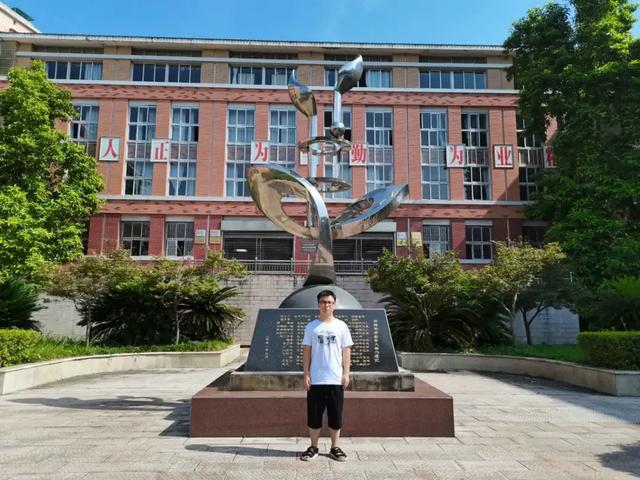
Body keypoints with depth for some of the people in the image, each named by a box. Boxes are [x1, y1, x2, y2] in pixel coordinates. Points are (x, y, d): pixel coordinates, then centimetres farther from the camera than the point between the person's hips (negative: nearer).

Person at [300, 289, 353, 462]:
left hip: (336, 379, 0)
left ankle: (335, 448, 22)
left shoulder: (341, 326, 2)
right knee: (314, 414, 7)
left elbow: (346, 351, 4)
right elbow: (306, 351, 3)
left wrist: (346, 373, -2)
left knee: (335, 415, 8)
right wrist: (306, 375, -2)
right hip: (315, 379, 0)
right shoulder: (311, 327, 2)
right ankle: (313, 448, 21)